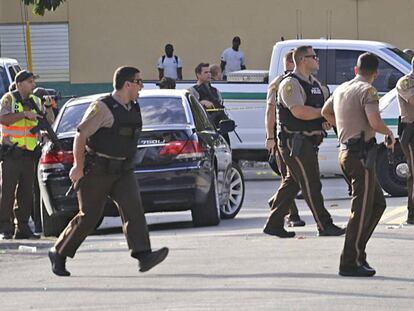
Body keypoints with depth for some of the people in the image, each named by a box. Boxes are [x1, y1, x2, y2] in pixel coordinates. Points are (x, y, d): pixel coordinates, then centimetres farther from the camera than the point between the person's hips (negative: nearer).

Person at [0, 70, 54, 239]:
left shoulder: (36, 101, 13)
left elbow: (50, 121, 14)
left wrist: (48, 107, -4)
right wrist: (24, 114, -21)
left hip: (29, 153, 5)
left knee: (26, 192, 6)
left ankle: (22, 228, 10)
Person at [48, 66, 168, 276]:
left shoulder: (133, 109, 10)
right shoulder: (102, 108, -15)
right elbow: (80, 136, -15)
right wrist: (78, 168, -16)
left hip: (122, 171, 7)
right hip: (96, 171, -7)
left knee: (133, 208, -14)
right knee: (88, 218, 1)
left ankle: (143, 255, -26)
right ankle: (58, 253, 18)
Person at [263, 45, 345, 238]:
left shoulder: (315, 84, 19)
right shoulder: (290, 84, -12)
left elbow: (318, 110, 25)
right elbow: (299, 112, -24)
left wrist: (326, 120, 2)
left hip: (308, 141, 10)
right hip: (294, 141, -10)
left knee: (292, 183, 12)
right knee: (311, 184, -8)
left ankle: (274, 224, 17)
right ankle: (324, 226, -6)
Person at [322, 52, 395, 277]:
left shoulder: (342, 89, 14)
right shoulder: (367, 91, -12)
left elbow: (325, 111, 33)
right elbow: (375, 122, -25)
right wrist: (389, 133, -5)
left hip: (346, 151, 9)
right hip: (361, 154, -9)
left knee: (377, 203, 17)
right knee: (361, 210, -6)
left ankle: (357, 251, 13)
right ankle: (350, 262, -7)